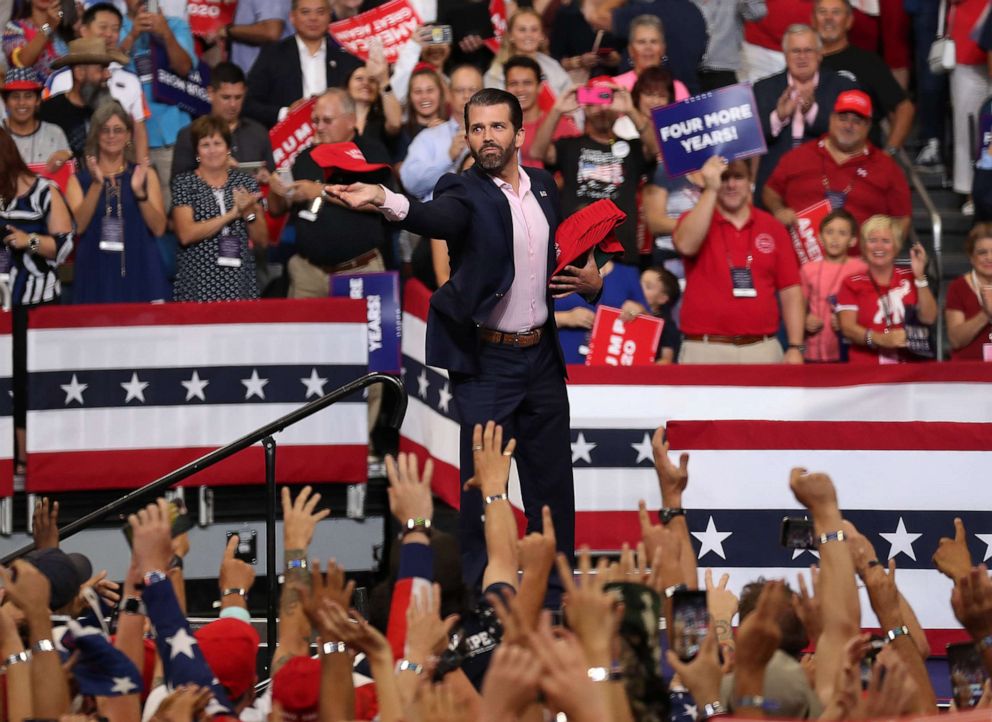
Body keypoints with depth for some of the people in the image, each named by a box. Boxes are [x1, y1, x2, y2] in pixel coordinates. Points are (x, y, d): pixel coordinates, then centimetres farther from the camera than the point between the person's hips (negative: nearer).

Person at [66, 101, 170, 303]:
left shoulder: (145, 174, 10)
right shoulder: (80, 179, 9)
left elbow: (158, 228, 1)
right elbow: (78, 226, -6)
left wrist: (139, 191, -12)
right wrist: (97, 184, -15)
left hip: (140, 272, 0)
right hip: (96, 274, 0)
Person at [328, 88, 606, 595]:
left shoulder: (543, 186, 7)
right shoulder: (465, 192, -11)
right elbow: (439, 217, -35)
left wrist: (589, 281, 1)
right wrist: (385, 202, -56)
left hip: (541, 356, 5)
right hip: (486, 362, -5)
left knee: (551, 480, 12)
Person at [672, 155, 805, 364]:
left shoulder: (772, 227, 10)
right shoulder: (695, 220, 6)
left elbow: (790, 291, 8)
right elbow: (686, 245, -19)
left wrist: (795, 348, -1)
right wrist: (711, 190, -19)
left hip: (762, 351, 2)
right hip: (705, 351, -2)